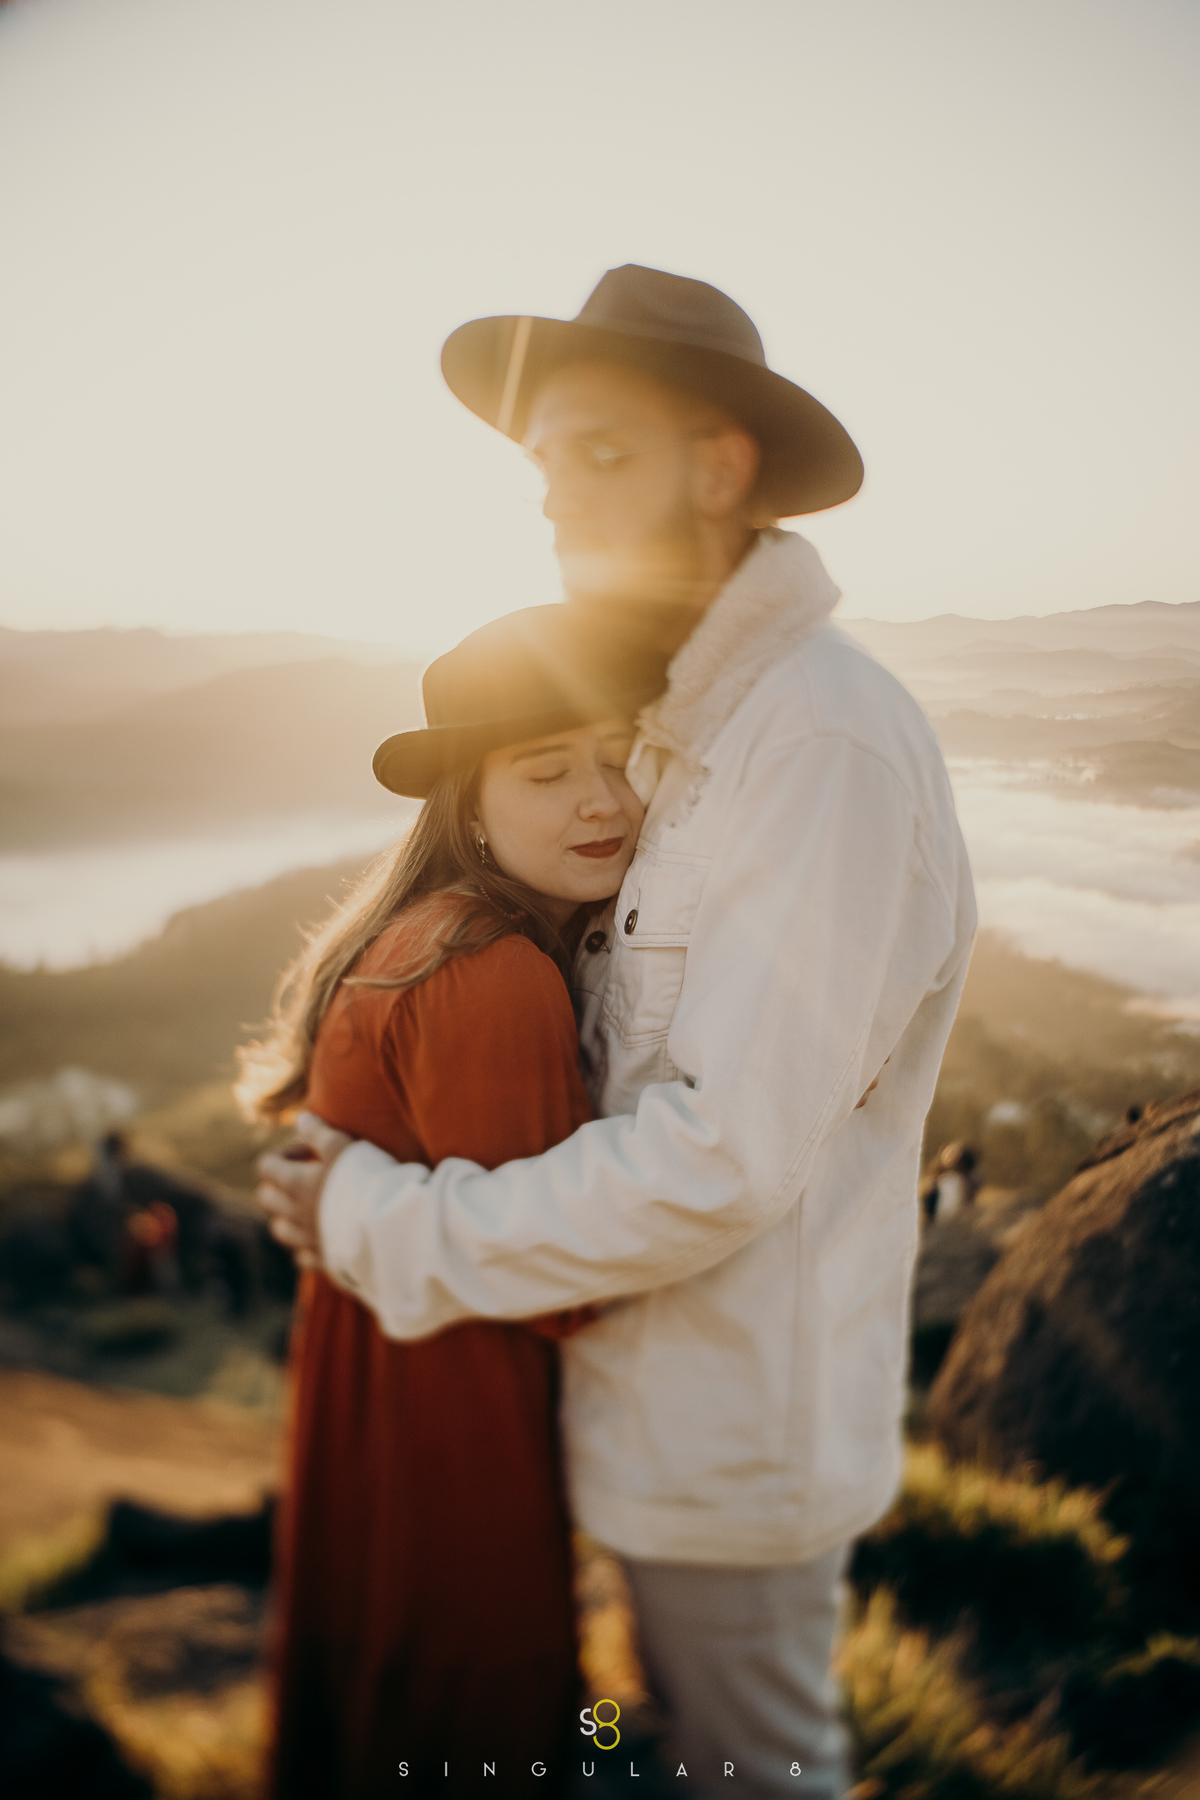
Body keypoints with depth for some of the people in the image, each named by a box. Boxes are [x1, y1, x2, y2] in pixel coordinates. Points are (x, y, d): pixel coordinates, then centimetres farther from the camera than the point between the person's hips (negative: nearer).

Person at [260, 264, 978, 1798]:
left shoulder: (829, 742, -26)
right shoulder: (676, 723, 5)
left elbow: (721, 1162, -29)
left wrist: (390, 1228, -19)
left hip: (742, 1425, -8)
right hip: (663, 1390, 8)